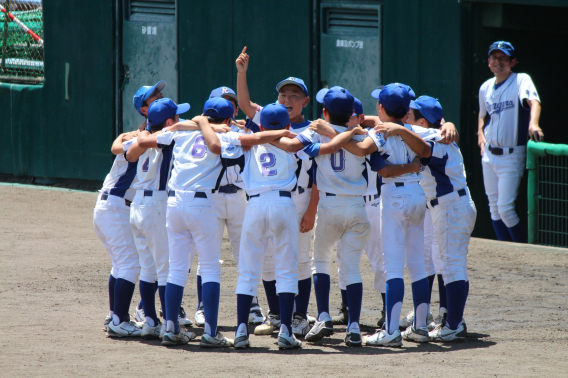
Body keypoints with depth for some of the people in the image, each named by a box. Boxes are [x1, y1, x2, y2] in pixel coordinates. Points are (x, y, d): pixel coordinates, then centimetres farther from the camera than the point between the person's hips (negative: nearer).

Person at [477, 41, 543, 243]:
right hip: (489, 155, 7)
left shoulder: (521, 81, -11)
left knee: (505, 208, -12)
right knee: (494, 208, 10)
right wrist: (481, 134, 7)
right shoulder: (486, 87, 9)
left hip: (512, 156, -7)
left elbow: (533, 101, -30)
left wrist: (533, 123, -51)